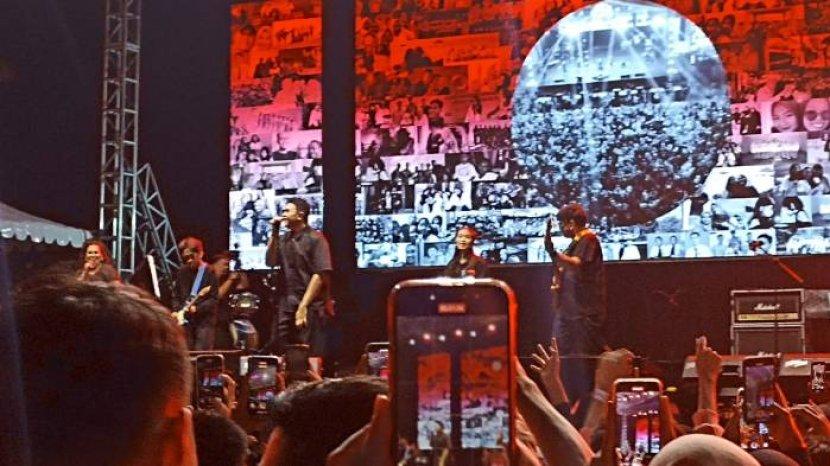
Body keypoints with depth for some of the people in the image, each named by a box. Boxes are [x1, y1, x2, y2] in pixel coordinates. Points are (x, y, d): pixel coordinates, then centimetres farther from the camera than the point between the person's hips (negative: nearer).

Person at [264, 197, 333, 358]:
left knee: (310, 357, -7)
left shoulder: (315, 239, -5)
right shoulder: (284, 239, 15)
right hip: (286, 305, 7)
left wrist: (303, 306, -16)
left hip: (310, 306, -6)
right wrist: (274, 234, 3)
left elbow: (320, 274, -11)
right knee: (277, 351, 5)